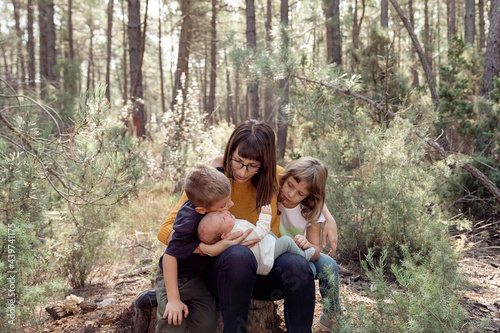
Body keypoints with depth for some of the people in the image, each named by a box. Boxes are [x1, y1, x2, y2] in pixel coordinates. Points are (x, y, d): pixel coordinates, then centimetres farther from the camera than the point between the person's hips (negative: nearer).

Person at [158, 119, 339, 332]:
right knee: (238, 254, -39)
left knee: (297, 265, -33)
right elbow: (166, 231, -11)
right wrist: (206, 247, -29)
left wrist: (328, 218, 8)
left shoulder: (274, 176, 3)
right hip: (223, 269, -2)